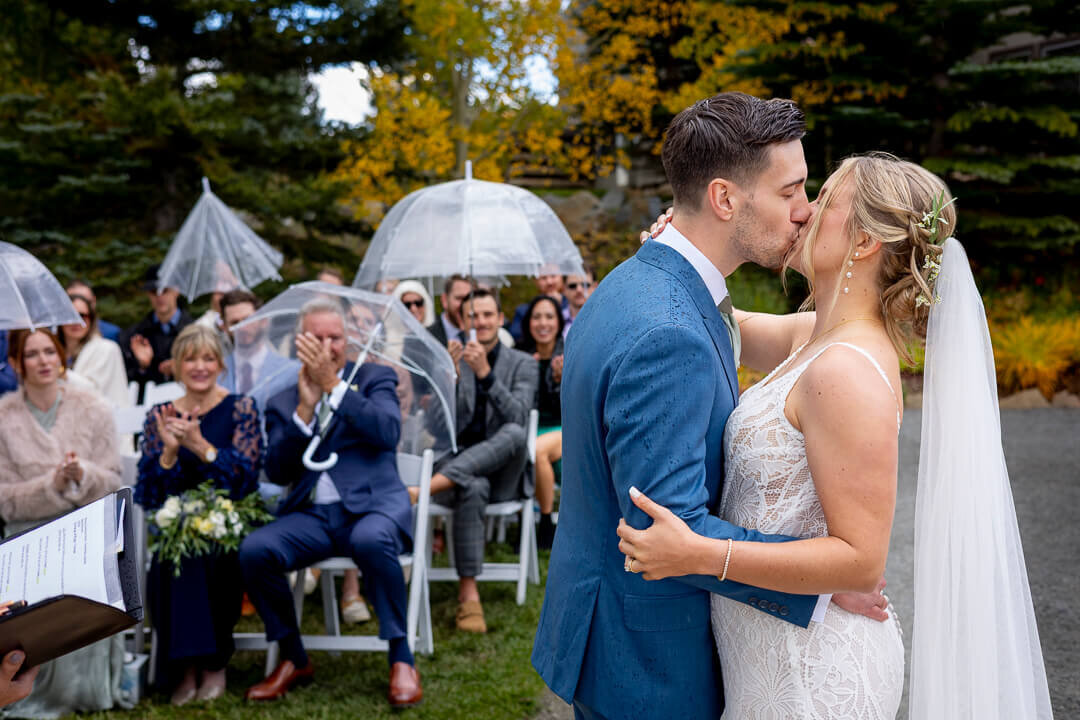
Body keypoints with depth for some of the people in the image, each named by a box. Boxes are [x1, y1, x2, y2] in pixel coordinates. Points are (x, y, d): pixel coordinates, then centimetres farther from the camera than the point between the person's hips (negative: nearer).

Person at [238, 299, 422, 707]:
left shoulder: (375, 378, 11)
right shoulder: (283, 403, 17)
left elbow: (387, 432, -10)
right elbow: (277, 473, 3)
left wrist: (333, 385, -12)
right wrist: (305, 407, -7)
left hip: (372, 504, -3)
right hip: (311, 515, 3)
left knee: (371, 540, -37)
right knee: (254, 550, -24)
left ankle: (401, 659, -18)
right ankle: (293, 659, -2)